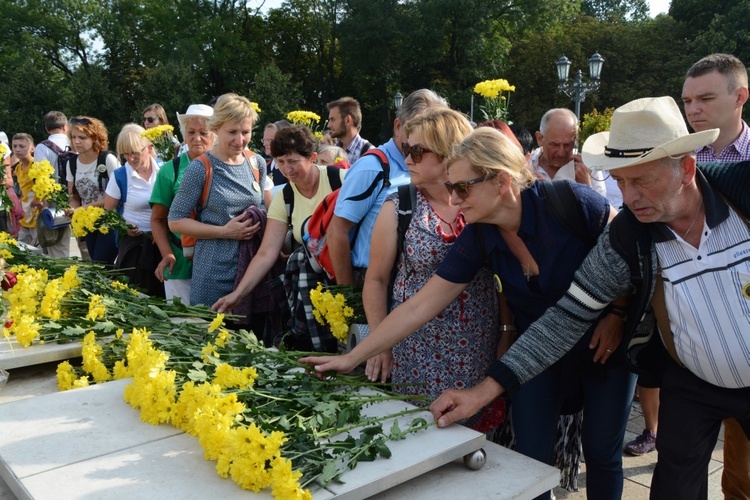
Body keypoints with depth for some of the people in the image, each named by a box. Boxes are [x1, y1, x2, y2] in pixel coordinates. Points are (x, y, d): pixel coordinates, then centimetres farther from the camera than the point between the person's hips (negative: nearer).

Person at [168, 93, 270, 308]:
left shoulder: (257, 163, 6)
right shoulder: (200, 169, -7)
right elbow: (176, 221, -6)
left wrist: (259, 223, -3)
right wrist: (224, 231, -15)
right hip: (215, 272, -4)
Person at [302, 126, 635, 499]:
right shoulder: (477, 240, -14)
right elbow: (419, 307, -13)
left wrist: (616, 314, -17)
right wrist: (352, 358, -13)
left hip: (605, 346, -2)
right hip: (539, 352, 2)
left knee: (603, 455, 11)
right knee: (531, 461, 2)